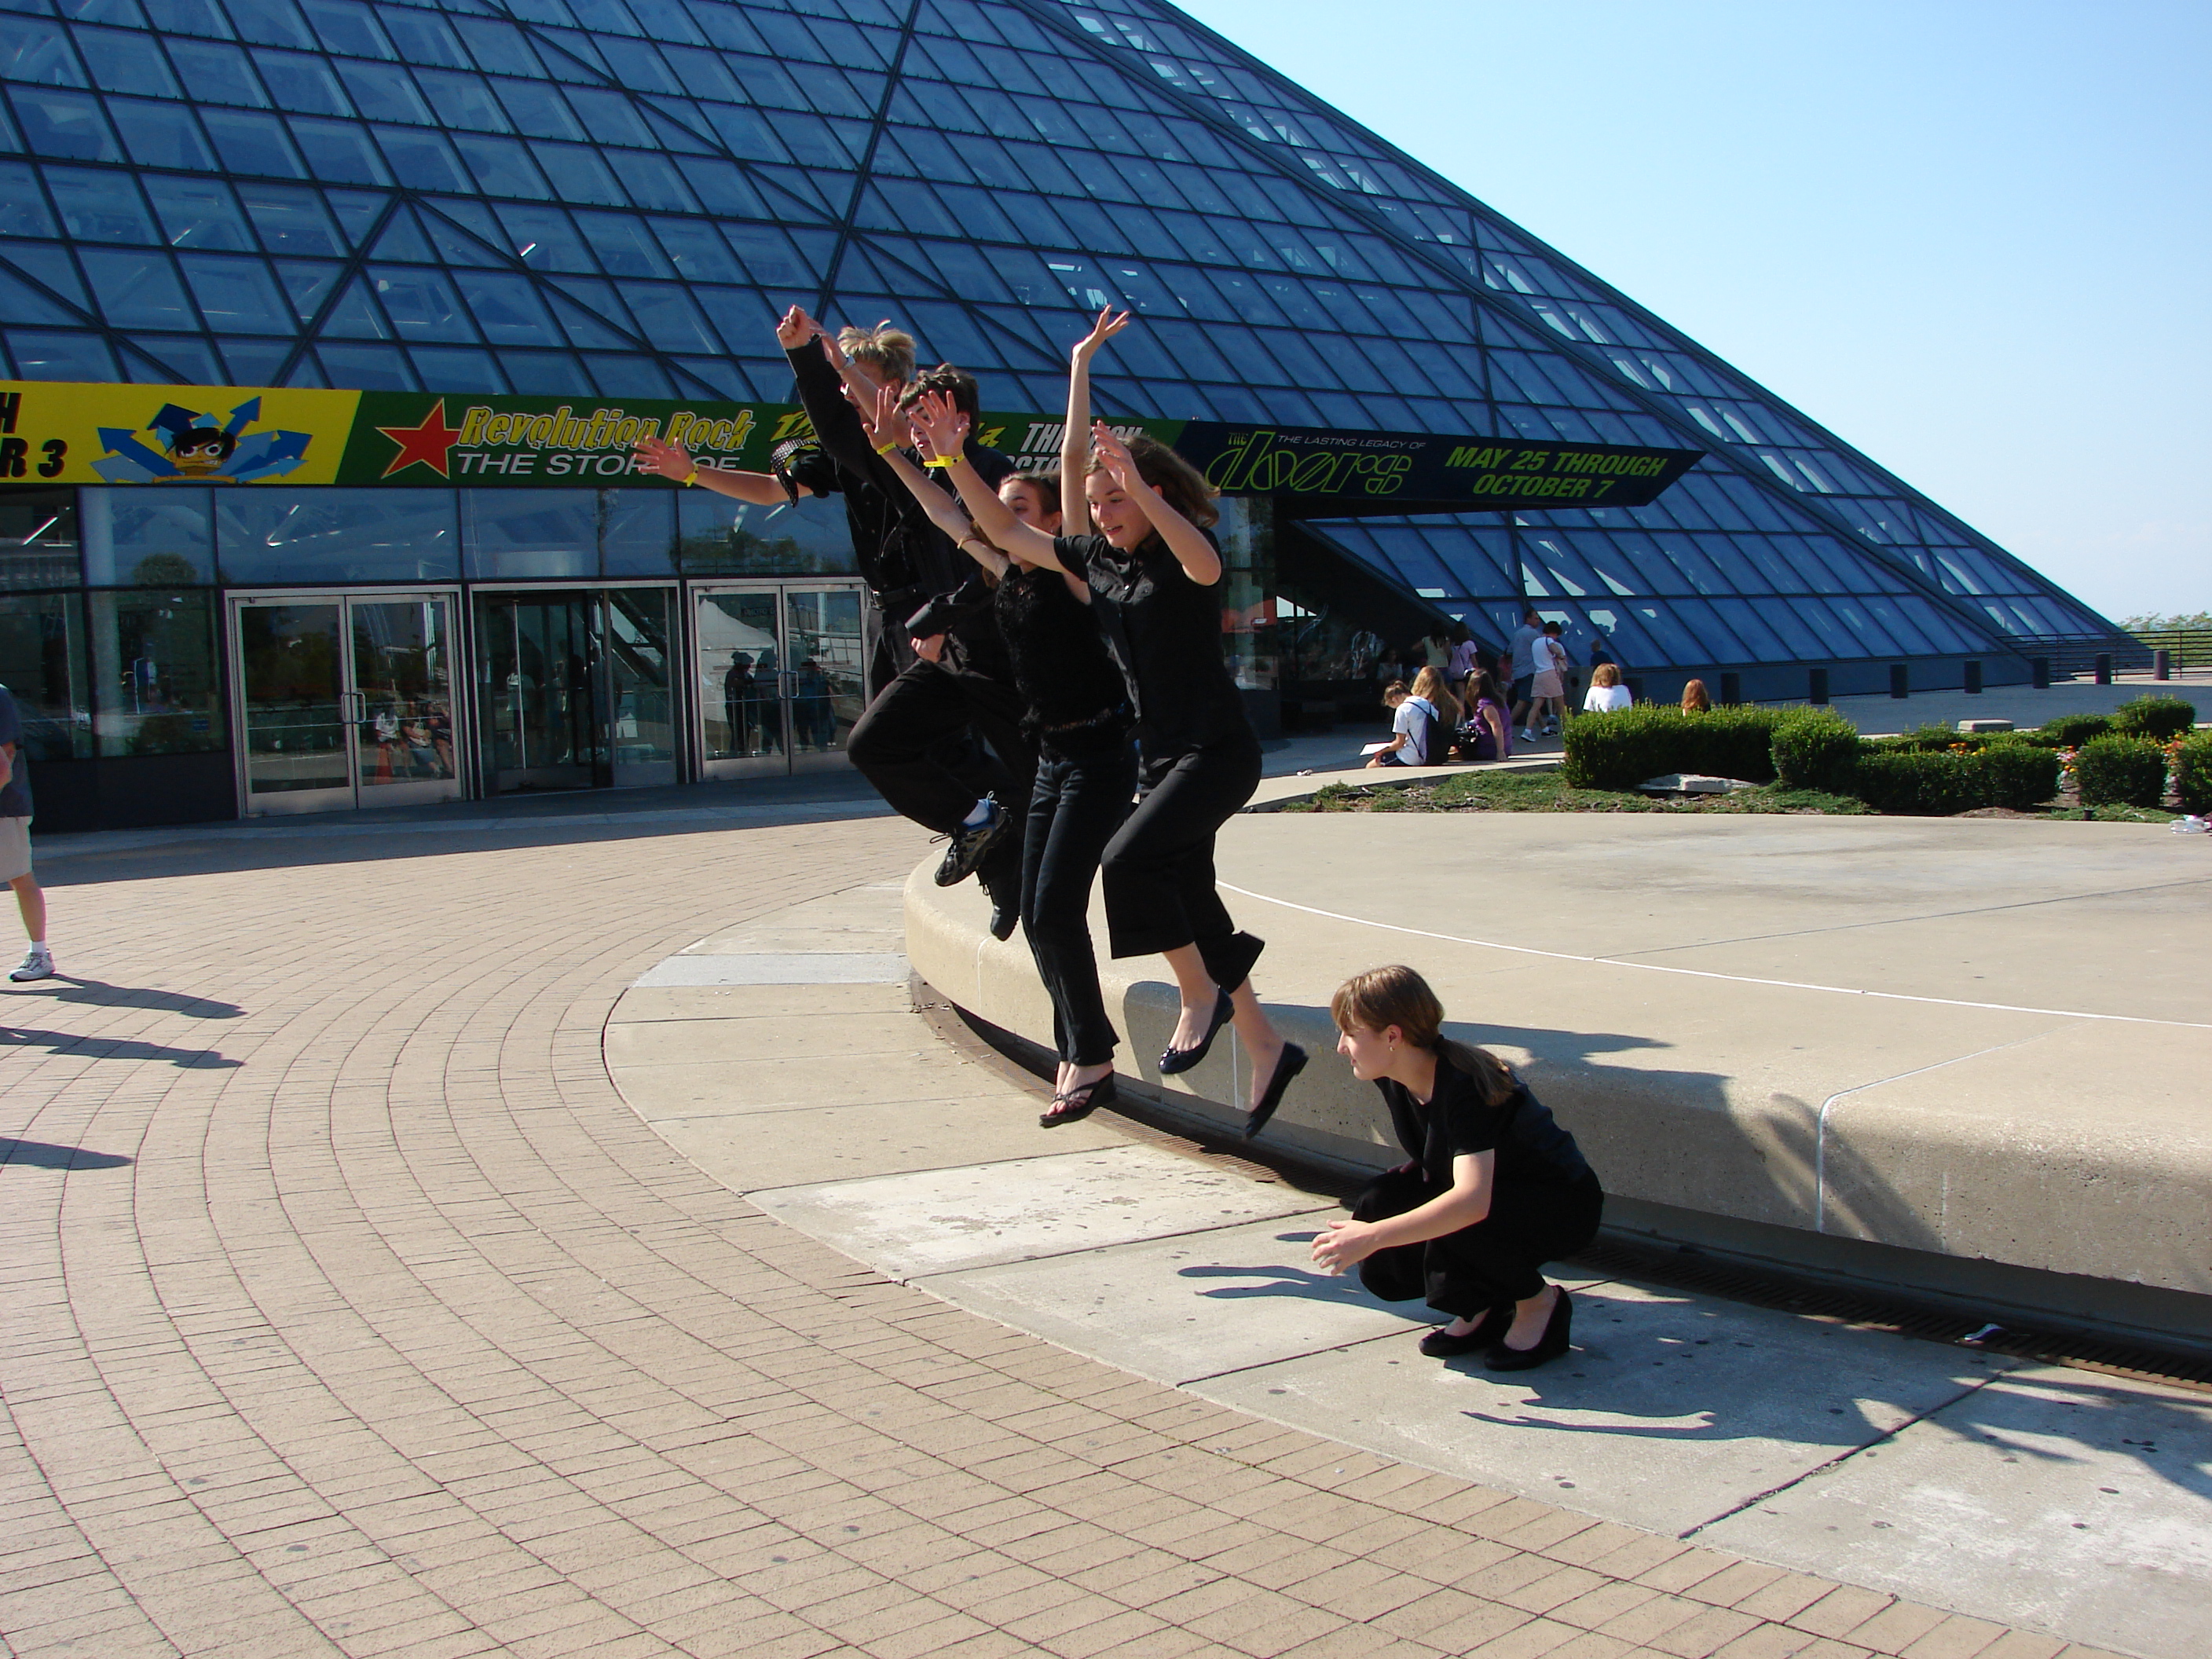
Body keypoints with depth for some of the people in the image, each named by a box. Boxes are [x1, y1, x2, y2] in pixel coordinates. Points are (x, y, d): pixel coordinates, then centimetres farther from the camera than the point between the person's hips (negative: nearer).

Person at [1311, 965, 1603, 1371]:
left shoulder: (1463, 1087, -33)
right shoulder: (1393, 1077, -8)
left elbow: (1472, 1201, -46)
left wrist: (1373, 1237, -49)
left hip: (1565, 1207, -8)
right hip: (1490, 1188, 8)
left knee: (1456, 1224, -36)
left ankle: (1539, 1301, -7)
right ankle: (1483, 1307, 4)